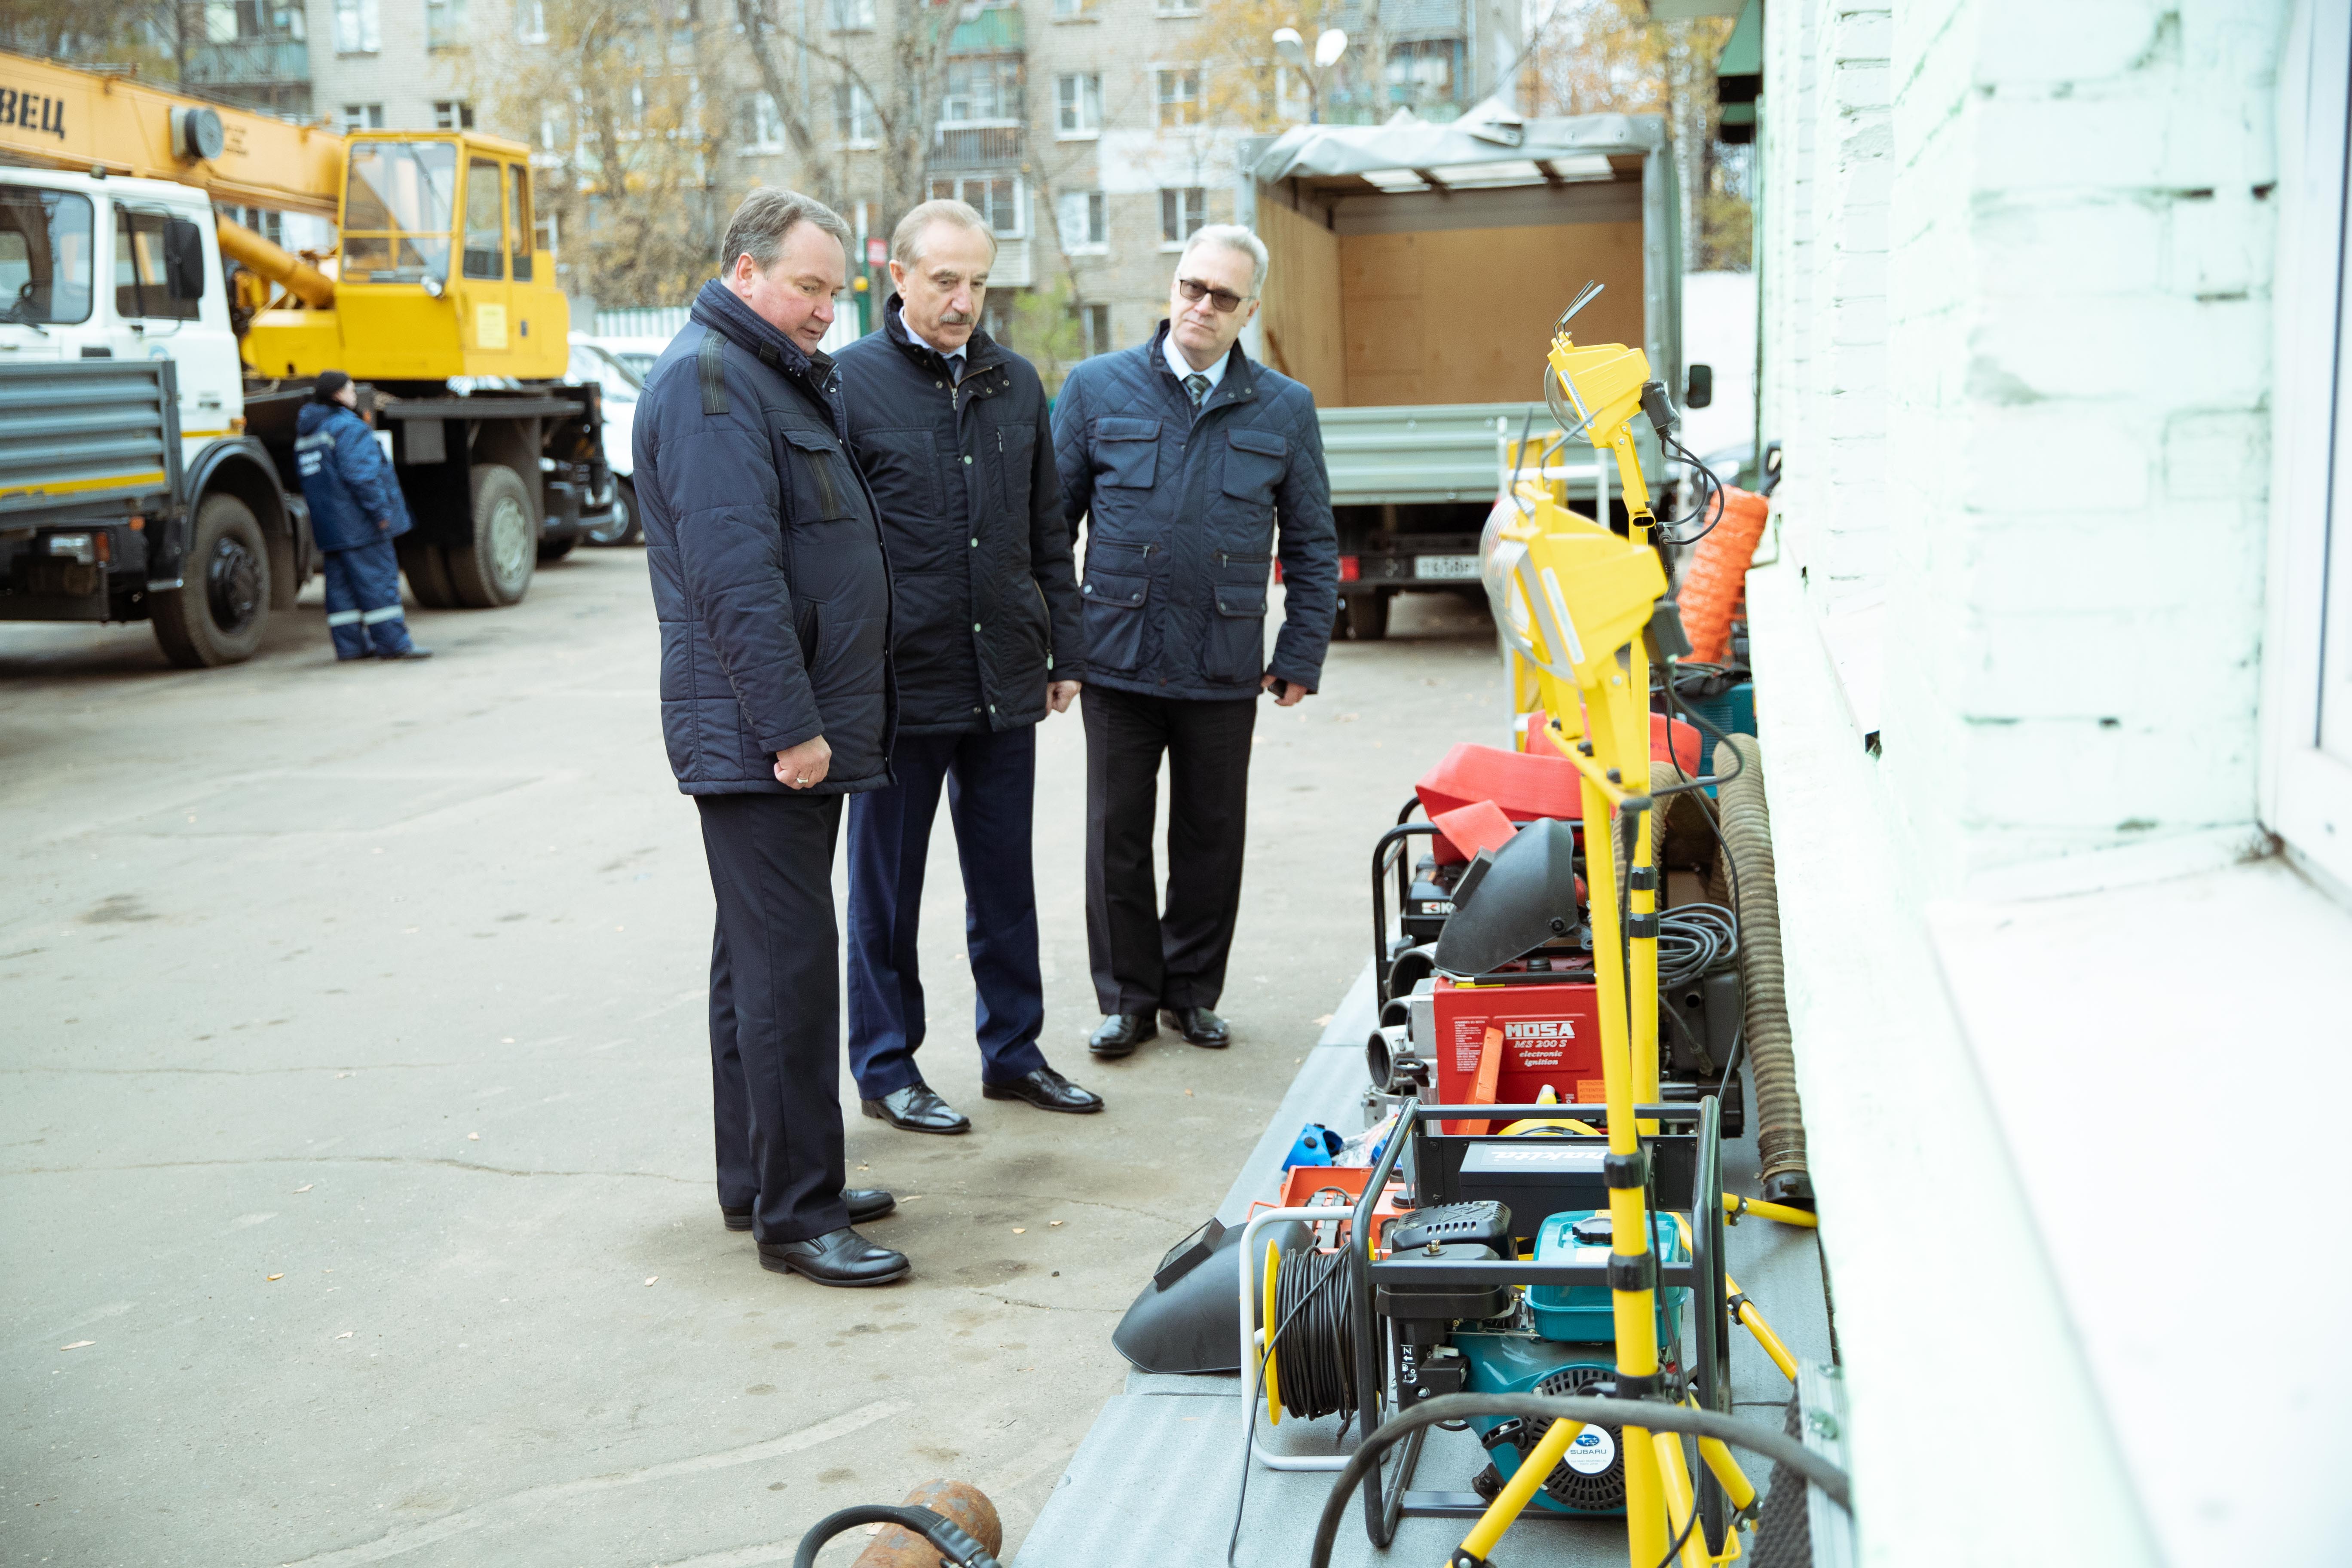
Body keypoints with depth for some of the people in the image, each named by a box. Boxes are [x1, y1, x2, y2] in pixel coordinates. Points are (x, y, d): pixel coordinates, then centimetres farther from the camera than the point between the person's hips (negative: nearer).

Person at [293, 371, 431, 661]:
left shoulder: (308, 430, 16)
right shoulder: (349, 427, -13)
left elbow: (310, 478, 21)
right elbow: (361, 474, -22)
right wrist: (381, 510, -18)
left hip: (328, 525, 9)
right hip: (359, 524, -9)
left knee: (341, 582, 10)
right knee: (378, 578, -5)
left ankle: (349, 645, 12)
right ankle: (392, 642, -5)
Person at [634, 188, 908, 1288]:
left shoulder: (775, 379, 20)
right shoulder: (706, 383, -13)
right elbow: (735, 573, -22)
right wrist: (791, 725, -24)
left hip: (797, 734, 11)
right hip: (759, 739, -11)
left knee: (765, 958, 15)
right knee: (788, 964, -8)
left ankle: (760, 1179, 26)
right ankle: (795, 1216, -1)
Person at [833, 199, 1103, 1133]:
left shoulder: (1016, 384, 10)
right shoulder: (851, 382, -6)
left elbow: (1048, 532, 16)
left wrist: (1066, 652, 13)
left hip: (1006, 684, 5)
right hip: (901, 681, -5)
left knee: (1006, 880, 14)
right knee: (887, 885, 7)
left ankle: (1013, 1049, 27)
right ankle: (886, 1066, 19)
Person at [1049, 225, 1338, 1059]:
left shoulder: (1284, 409, 5)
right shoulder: (1096, 388, 3)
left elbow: (1313, 546, 10)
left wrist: (1301, 658, 4)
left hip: (1225, 671, 1)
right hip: (1117, 659, -1)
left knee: (1211, 836, 9)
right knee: (1118, 835, 4)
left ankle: (1194, 991, 25)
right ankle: (1126, 996, 18)